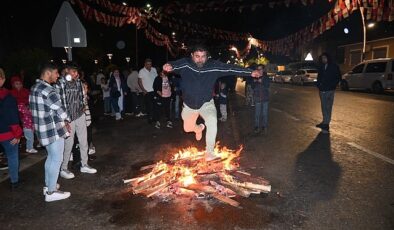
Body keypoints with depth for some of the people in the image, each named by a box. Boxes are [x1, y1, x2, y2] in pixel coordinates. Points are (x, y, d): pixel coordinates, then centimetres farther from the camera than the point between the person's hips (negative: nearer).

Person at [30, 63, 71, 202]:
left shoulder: (35, 88, 11)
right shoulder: (48, 90, -21)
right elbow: (60, 110, -16)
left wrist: (62, 122, 10)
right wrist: (66, 121, 5)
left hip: (43, 129, 10)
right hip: (53, 130, -10)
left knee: (51, 157, 22)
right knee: (56, 159, 1)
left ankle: (48, 185, 34)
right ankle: (51, 192, 9)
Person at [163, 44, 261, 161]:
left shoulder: (214, 66, -15)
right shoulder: (185, 64, -18)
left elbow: (231, 68, -16)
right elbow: (175, 65, -36)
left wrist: (250, 72, -24)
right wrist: (168, 66, -60)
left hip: (206, 103, -1)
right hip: (189, 104, 2)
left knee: (212, 121, -28)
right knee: (188, 128, 18)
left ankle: (209, 152, -16)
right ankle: (199, 128, 56)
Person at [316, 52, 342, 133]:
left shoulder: (334, 67, -1)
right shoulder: (321, 67, 11)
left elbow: (338, 78, 0)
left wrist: (332, 86, -10)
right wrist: (318, 84, 3)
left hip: (330, 90, -5)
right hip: (322, 90, 5)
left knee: (328, 107, -10)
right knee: (324, 107, 11)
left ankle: (326, 124, -11)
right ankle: (325, 122, 19)